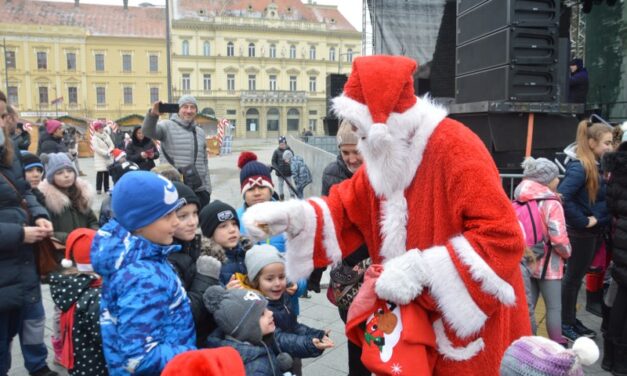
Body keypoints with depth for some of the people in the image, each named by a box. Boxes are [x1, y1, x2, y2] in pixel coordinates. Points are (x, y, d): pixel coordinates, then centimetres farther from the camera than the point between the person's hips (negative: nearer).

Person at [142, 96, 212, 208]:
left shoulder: (200, 132, 16)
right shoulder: (168, 126, -1)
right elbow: (147, 132, -21)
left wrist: (208, 188, 13)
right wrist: (153, 114, -41)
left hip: (199, 190, 5)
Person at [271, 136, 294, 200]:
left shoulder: (289, 150, -1)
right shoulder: (276, 151, -3)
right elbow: (273, 161, 0)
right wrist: (277, 168, -13)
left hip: (288, 172, 0)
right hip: (280, 172, 0)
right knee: (280, 184, 9)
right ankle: (281, 198, 21)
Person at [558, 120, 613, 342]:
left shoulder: (596, 165, 5)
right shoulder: (579, 167, -21)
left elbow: (601, 198, 14)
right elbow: (562, 197, -32)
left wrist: (600, 221, -2)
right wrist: (583, 221, -23)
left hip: (595, 231, 8)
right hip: (581, 232, -8)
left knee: (578, 276, 18)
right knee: (573, 277, 5)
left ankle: (571, 319, 32)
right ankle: (564, 324, 20)